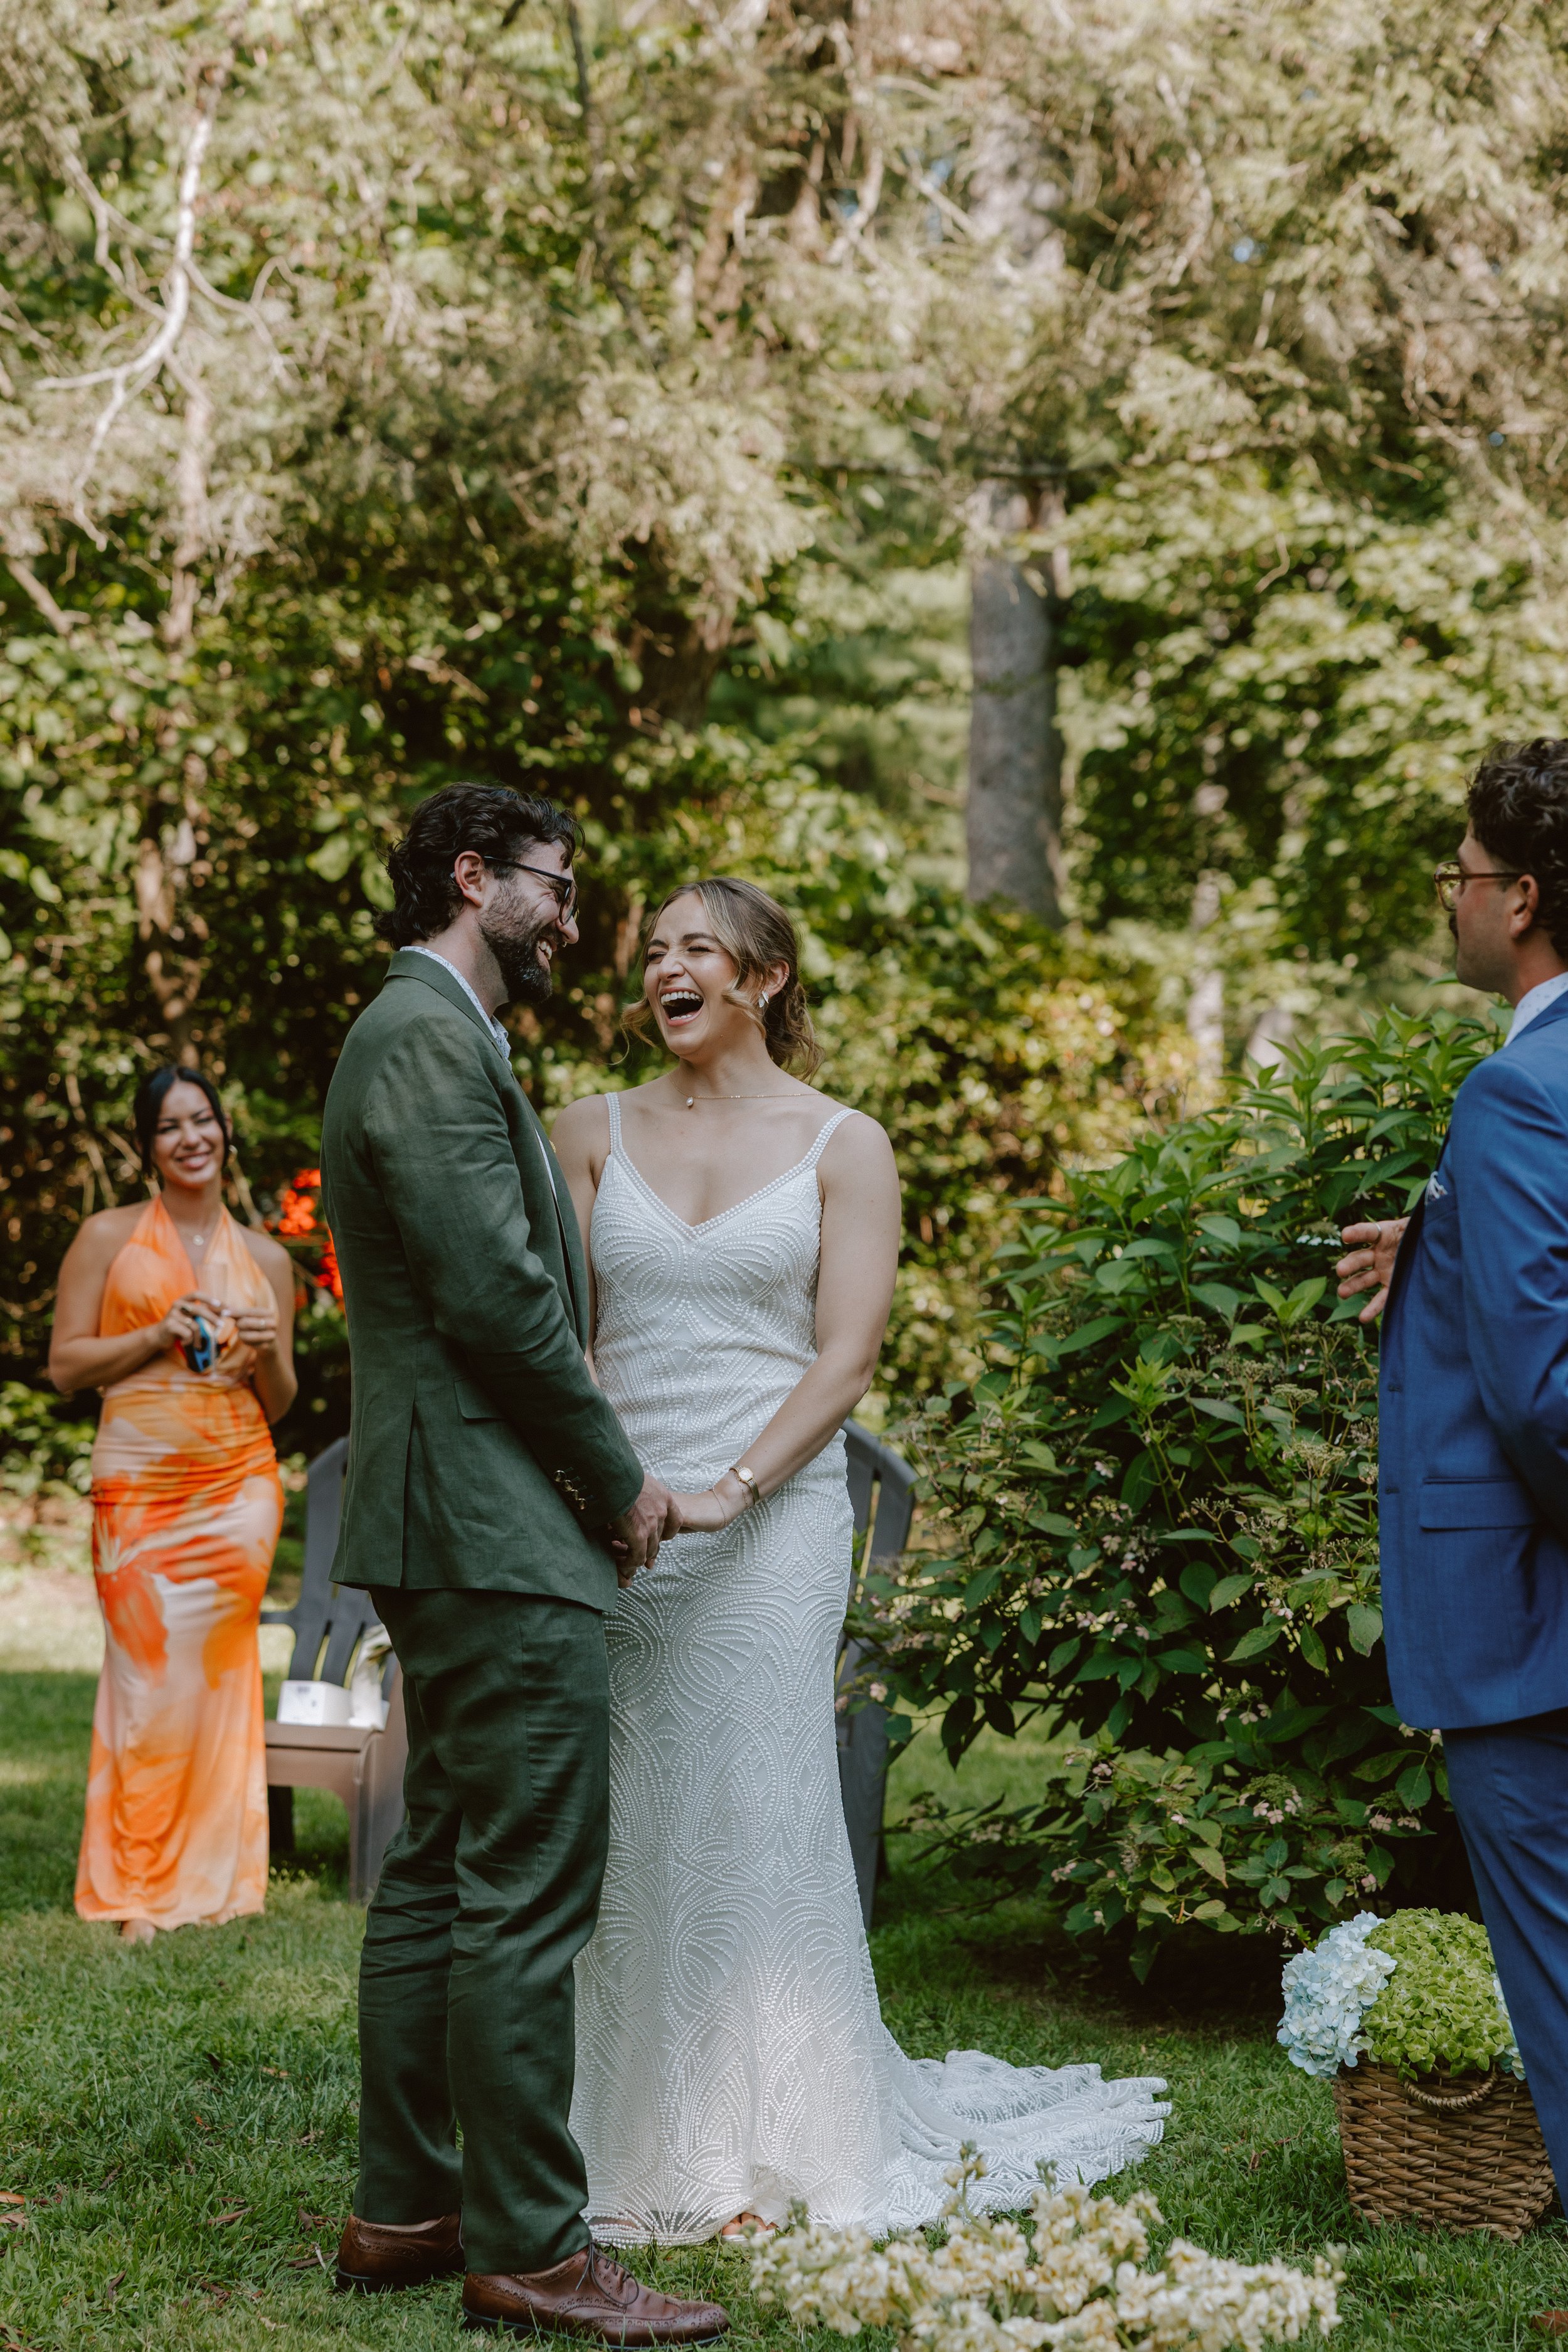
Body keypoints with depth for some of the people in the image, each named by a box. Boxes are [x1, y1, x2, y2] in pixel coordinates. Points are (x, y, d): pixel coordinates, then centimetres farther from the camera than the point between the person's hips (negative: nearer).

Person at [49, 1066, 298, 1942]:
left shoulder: (266, 1258, 12)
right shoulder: (109, 1236, 6)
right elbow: (66, 1363, 3)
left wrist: (268, 1355, -6)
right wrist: (158, 1334, -10)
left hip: (237, 1487, 2)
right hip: (138, 1485, -2)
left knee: (205, 1677, -2)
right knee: (150, 1678, -4)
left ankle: (204, 1882, 7)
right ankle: (143, 1891, 5)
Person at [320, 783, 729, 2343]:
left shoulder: (419, 1031, 21)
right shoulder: (432, 1034, -13)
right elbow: (494, 1290, -19)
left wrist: (592, 1477, 14)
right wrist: (619, 1481, -9)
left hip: (441, 1522, 11)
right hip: (497, 1527, -11)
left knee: (437, 1871, 14)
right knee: (527, 1892, -8)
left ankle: (401, 2210, 21)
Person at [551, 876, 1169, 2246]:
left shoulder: (842, 1145, 3)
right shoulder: (595, 1133, 10)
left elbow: (845, 1358, -3)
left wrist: (727, 1492, -15)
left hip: (773, 1519, -2)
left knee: (756, 1821, -2)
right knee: (630, 1832, 3)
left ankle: (773, 2151, 10)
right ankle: (643, 2147, 13)